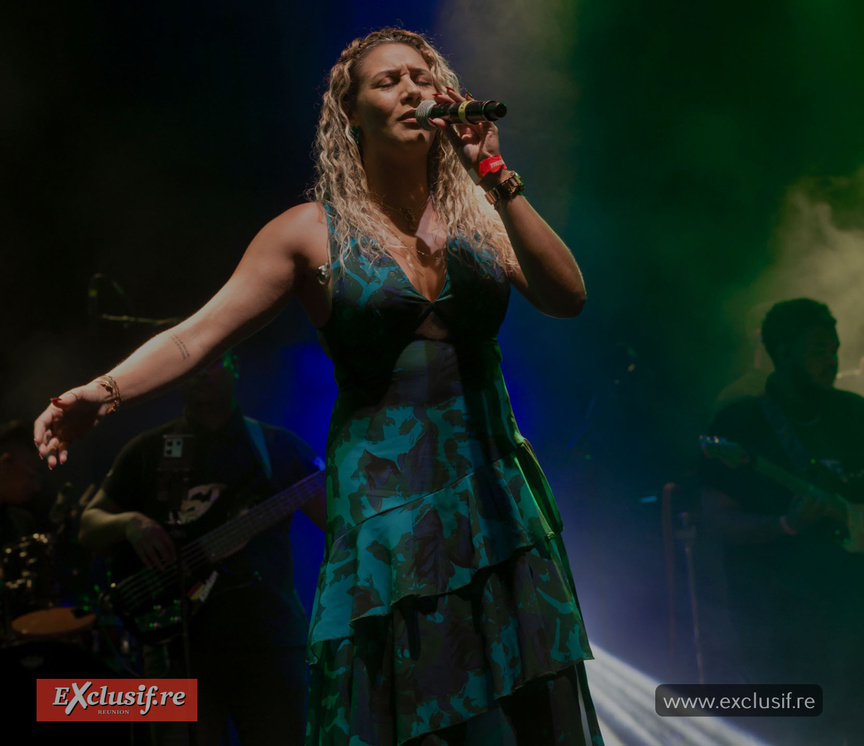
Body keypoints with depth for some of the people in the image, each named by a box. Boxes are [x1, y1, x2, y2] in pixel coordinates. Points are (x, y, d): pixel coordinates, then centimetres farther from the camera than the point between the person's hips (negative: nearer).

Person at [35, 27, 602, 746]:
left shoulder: (478, 215, 7)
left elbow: (566, 297, -8)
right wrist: (105, 391, -22)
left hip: (498, 504, 3)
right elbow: (196, 335, -6)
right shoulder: (314, 231, -1)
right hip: (388, 513, -3)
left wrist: (496, 177, -15)